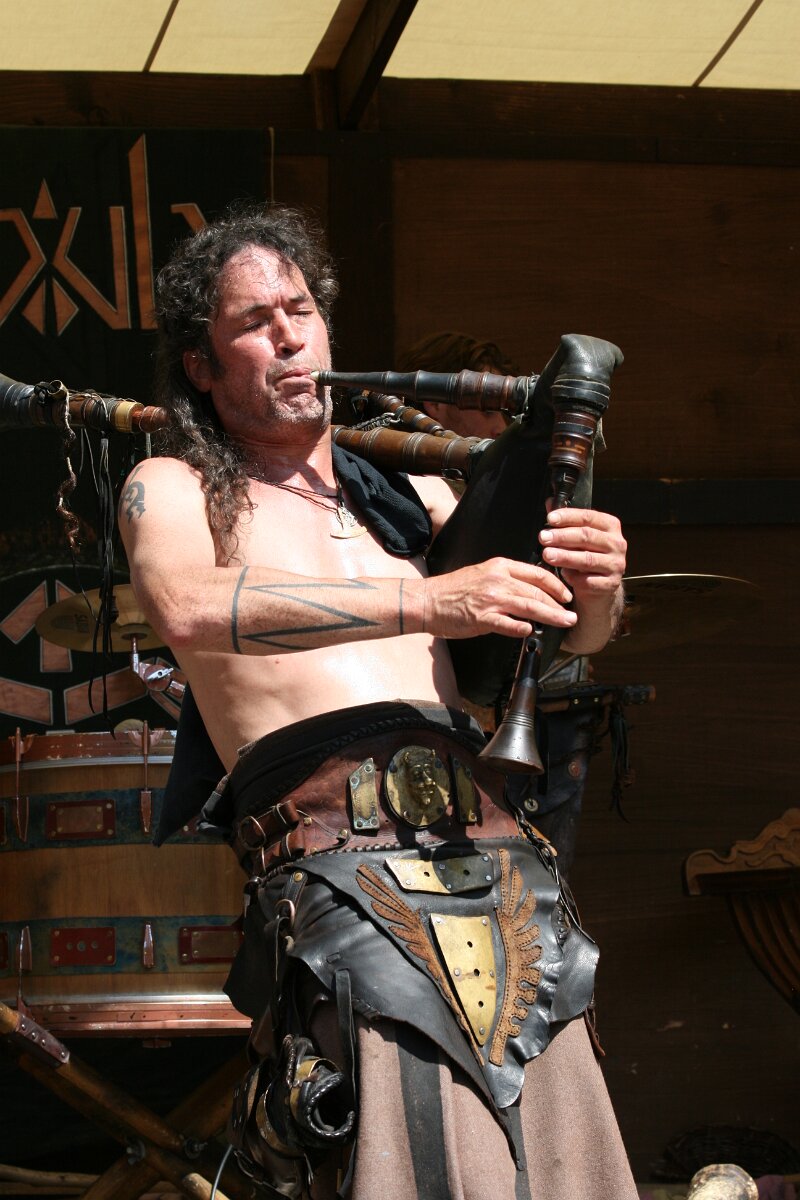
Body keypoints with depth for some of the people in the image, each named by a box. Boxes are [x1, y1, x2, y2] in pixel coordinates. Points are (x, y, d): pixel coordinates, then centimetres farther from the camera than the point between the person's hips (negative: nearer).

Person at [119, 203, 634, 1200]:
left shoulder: (409, 497, 27)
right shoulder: (172, 488, 14)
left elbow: (574, 634, 24)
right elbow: (189, 609, -9)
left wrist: (596, 586, -2)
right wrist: (432, 602, -17)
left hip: (491, 845, 4)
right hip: (337, 854, -4)